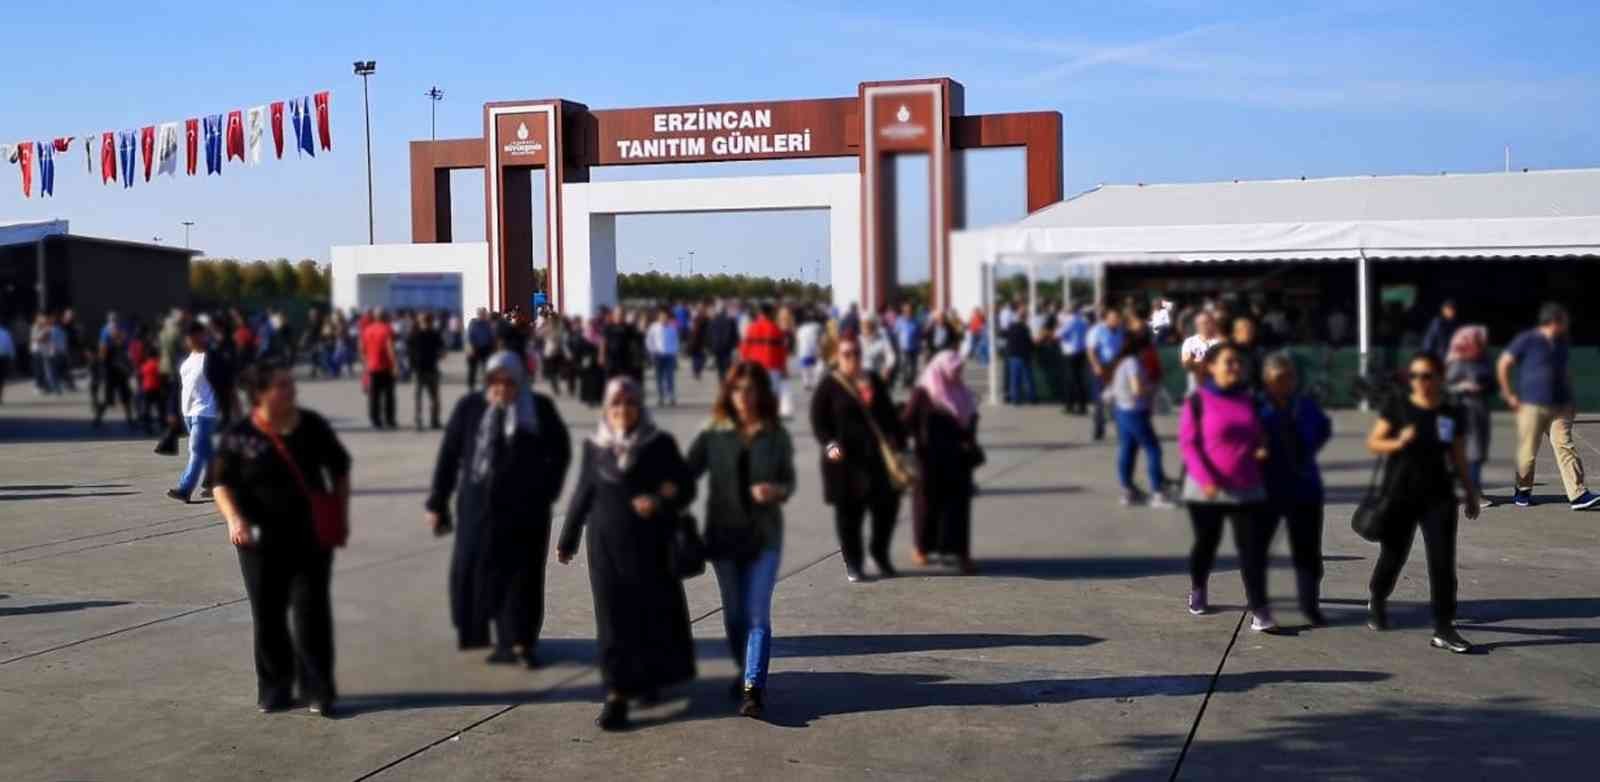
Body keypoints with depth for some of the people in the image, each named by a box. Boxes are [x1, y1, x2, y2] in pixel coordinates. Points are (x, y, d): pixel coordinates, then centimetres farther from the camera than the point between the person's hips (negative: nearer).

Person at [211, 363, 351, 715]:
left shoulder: (312, 425, 1)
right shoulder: (239, 436, -5)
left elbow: (339, 469, 13)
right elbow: (223, 483, -2)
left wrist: (341, 515, 8)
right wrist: (233, 518, -19)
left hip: (311, 536, 1)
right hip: (261, 540, 0)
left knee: (312, 612, -1)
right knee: (267, 615, 8)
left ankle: (317, 689, 7)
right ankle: (274, 689, 21)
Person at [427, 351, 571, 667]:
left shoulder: (540, 409, -3)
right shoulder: (470, 407, -2)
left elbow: (560, 452, 8)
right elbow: (449, 455, 2)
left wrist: (545, 491, 2)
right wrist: (437, 503, 2)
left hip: (525, 508, -1)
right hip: (478, 505, 1)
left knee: (521, 573, 2)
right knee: (474, 568, 5)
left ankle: (520, 641, 11)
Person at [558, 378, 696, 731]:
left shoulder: (660, 445, -4)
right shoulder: (595, 447, 3)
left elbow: (685, 488, -1)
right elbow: (583, 494, 12)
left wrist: (660, 501, -22)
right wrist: (568, 539, 18)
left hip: (651, 545, -1)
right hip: (606, 546, 1)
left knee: (653, 614, 8)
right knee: (613, 620, 1)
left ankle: (650, 678, 32)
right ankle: (617, 694, 4)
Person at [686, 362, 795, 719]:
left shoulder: (776, 436, 0)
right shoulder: (713, 435, 0)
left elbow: (789, 482, 4)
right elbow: (686, 474, -3)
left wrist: (776, 491, -19)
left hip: (764, 536, -1)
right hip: (724, 535, 2)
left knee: (758, 615, -9)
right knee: (734, 613, 11)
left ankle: (753, 689, -11)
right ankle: (747, 673, 32)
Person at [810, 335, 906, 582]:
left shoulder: (874, 381, 14)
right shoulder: (829, 385, 0)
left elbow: (889, 414, 18)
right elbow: (818, 421, -4)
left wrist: (898, 442, 10)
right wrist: (830, 444, -19)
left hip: (879, 456, 4)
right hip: (846, 459, -4)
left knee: (887, 505, 2)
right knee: (849, 511, 1)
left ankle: (881, 555, 24)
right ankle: (852, 564, 13)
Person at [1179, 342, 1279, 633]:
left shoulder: (1249, 399, 8)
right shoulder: (1198, 401, -6)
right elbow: (1187, 442, -11)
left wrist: (1262, 451, -1)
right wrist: (1205, 477, -21)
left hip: (1248, 489, 3)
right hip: (1207, 489, -2)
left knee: (1253, 549, -7)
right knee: (1206, 543, 15)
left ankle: (1260, 611, -9)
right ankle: (1197, 590, 42)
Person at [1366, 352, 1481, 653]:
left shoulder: (1452, 414, 4)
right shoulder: (1398, 407, -3)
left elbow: (1458, 459, 12)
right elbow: (1372, 442, -2)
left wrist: (1471, 494, 12)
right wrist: (1398, 442, -20)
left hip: (1438, 497, 1)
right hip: (1399, 496, -1)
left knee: (1443, 561, -6)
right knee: (1392, 557, 11)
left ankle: (1443, 629, -1)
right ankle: (1377, 603, 41)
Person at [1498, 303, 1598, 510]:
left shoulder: (1561, 342, 13)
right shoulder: (1527, 340, -6)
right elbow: (1503, 365, -4)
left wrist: (1570, 398, 20)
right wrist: (1508, 395, -6)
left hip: (1560, 407, 5)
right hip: (1532, 406, -4)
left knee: (1565, 447, -6)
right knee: (1528, 452, 2)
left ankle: (1578, 495, -11)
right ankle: (1523, 490, 22)